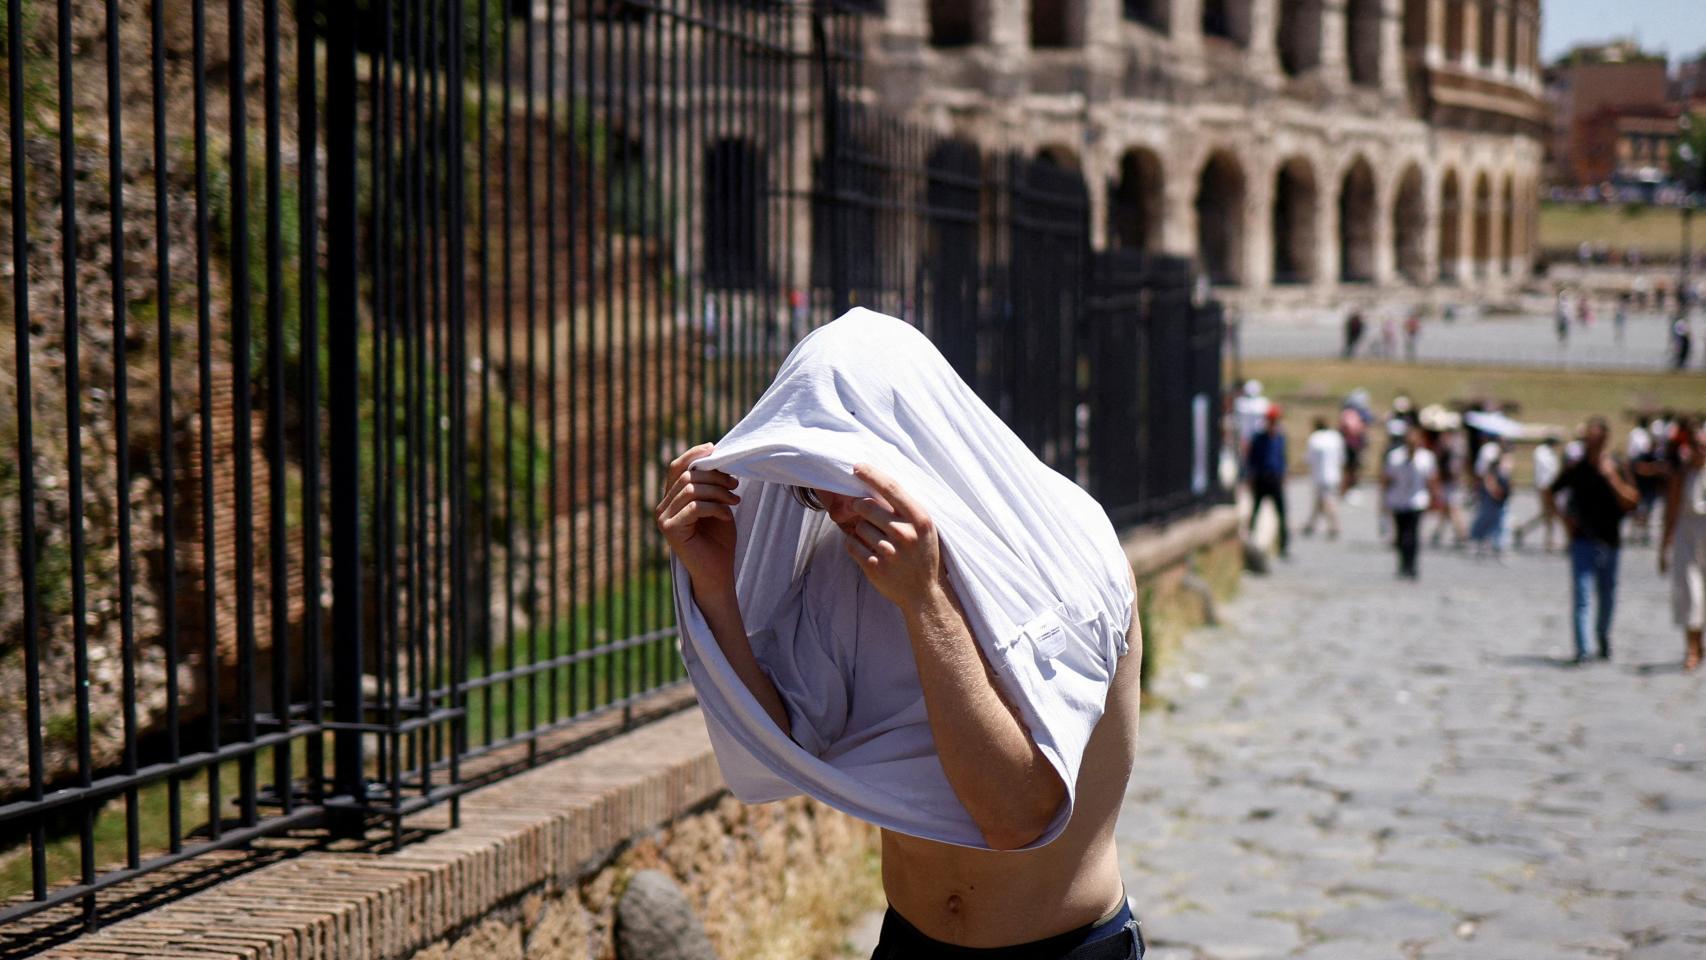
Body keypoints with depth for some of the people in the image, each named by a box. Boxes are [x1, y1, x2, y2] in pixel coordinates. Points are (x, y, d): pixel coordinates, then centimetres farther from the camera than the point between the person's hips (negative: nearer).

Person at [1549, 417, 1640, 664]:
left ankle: (1603, 635, 41)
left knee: (1607, 597, 14)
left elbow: (1630, 502, -12)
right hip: (1582, 540, -1)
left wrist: (1611, 476, -19)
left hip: (1609, 542, 1)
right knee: (1581, 595, -11)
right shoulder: (1576, 470, 0)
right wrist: (1564, 517, 1)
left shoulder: (1618, 469, -1)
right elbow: (1551, 492, 14)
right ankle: (1581, 650, -13)